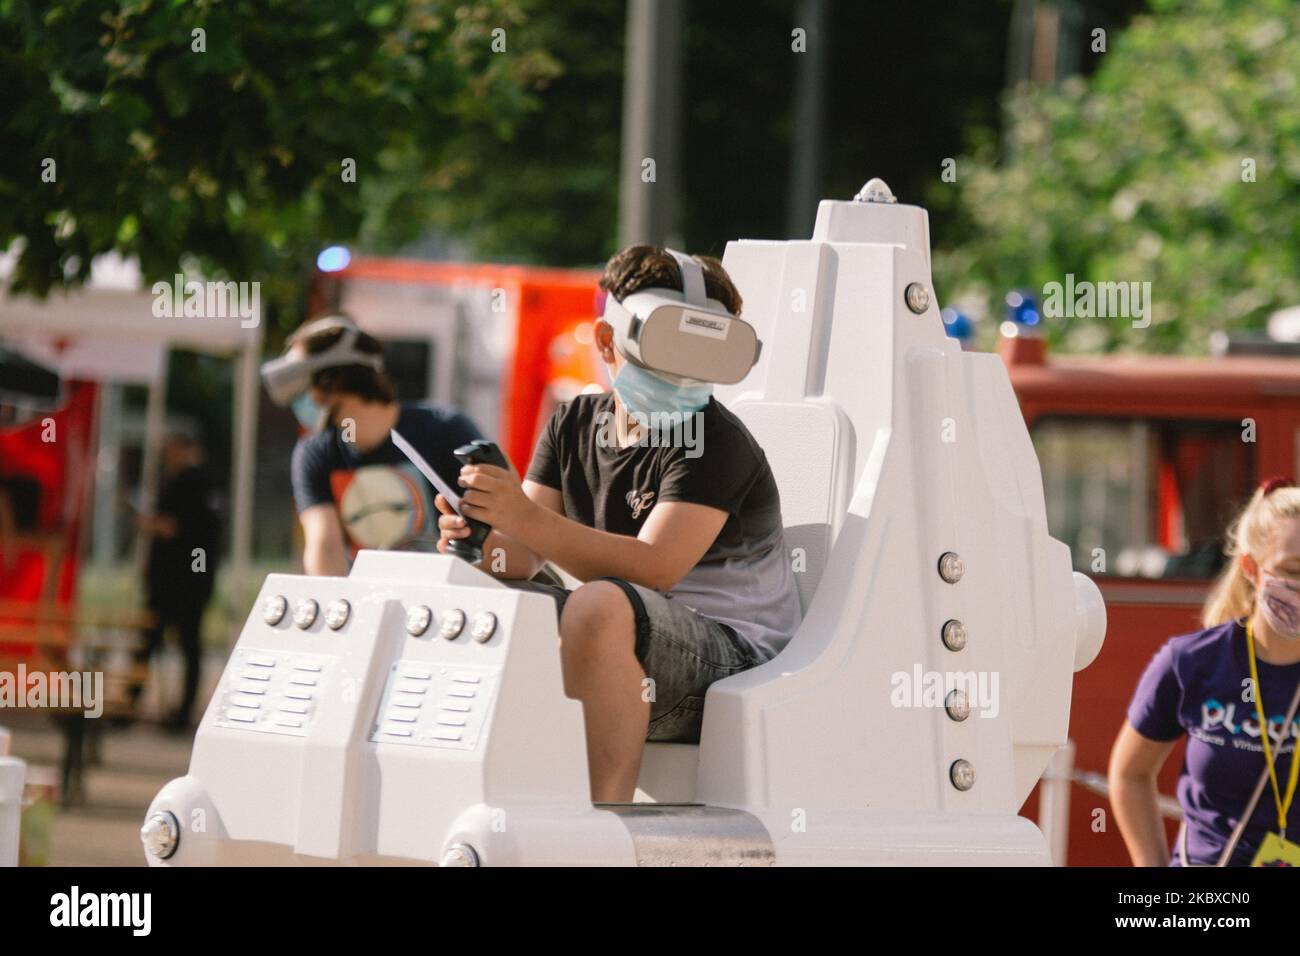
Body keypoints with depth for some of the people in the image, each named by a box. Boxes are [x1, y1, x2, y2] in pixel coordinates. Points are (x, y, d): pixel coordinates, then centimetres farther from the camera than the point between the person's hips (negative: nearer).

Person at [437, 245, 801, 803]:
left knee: (597, 605, -35)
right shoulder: (574, 425, 10)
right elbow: (521, 556, 3)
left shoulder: (717, 443, -12)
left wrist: (527, 518, -35)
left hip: (732, 661, -7)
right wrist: (482, 542, -22)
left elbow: (655, 567, -26)